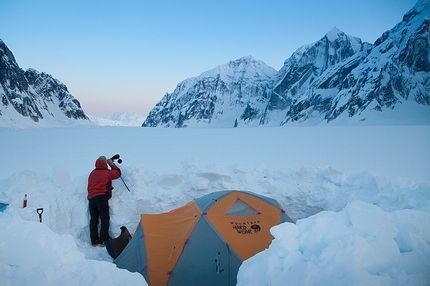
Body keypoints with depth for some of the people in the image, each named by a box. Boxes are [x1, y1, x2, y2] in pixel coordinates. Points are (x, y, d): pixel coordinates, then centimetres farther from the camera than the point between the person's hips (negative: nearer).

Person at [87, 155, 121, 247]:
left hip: (91, 198, 6)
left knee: (93, 220, 8)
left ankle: (94, 241, 10)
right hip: (101, 197, -6)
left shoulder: (92, 173, 19)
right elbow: (118, 173, 12)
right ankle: (103, 240, -5)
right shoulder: (107, 172, 0)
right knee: (105, 219, -2)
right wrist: (112, 164, 19)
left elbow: (89, 187, 21)